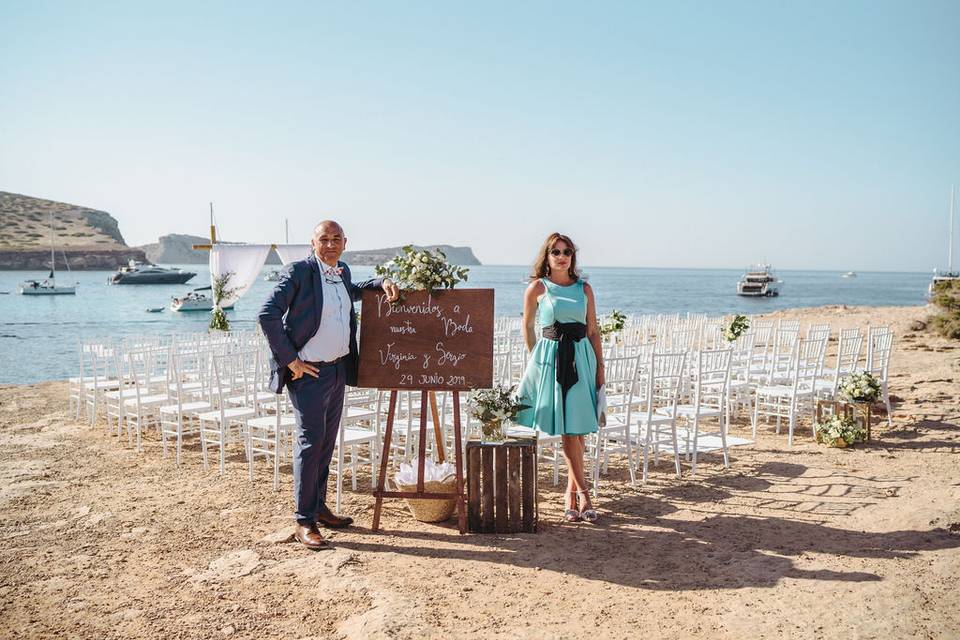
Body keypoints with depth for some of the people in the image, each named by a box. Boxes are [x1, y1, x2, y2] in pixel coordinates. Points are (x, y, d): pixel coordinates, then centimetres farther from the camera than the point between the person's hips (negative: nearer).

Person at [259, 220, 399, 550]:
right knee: (310, 442, -6)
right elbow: (267, 314, -18)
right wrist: (290, 359, -17)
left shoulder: (341, 272, 9)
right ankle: (304, 522, 2)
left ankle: (319, 506, 28)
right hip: (309, 373, -8)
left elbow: (352, 291, 33)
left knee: (327, 442, 15)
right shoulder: (298, 271, -14)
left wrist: (381, 282, 13)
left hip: (338, 370, 8)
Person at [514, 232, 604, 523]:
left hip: (581, 357, 2)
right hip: (551, 357, -2)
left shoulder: (584, 289, 10)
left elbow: (593, 330, 10)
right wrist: (535, 358, 14)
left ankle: (571, 492, 14)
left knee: (577, 428, 1)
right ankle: (582, 493, 4)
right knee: (567, 429, -3)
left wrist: (600, 365, 5)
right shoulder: (537, 287, 2)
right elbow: (528, 327, 12)